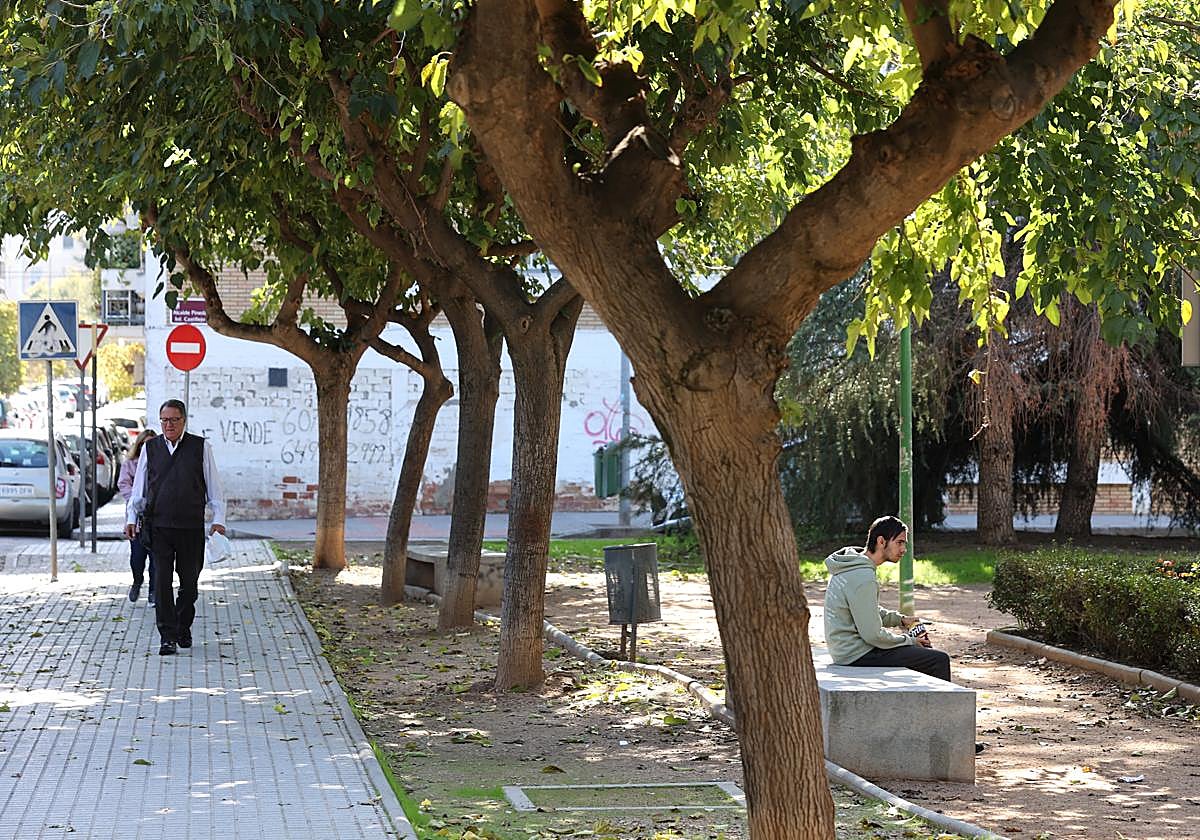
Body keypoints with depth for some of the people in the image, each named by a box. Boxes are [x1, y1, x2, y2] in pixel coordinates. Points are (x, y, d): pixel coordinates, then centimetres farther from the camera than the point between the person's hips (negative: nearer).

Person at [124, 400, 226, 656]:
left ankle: (184, 628, 28)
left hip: (191, 527, 0)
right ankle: (168, 637, -6)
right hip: (159, 526, 0)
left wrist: (218, 519, -2)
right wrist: (131, 517, 3)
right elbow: (138, 487, 12)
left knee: (189, 581, 8)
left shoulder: (201, 447, 3)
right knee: (162, 580, -7)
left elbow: (213, 486, 5)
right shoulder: (151, 448, 7)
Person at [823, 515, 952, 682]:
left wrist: (900, 619, 10)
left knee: (925, 648, 22)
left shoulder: (851, 568, 8)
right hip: (858, 655, -10)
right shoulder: (863, 578, -23)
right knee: (940, 660, -10)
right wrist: (909, 641, -8)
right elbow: (873, 635, -23)